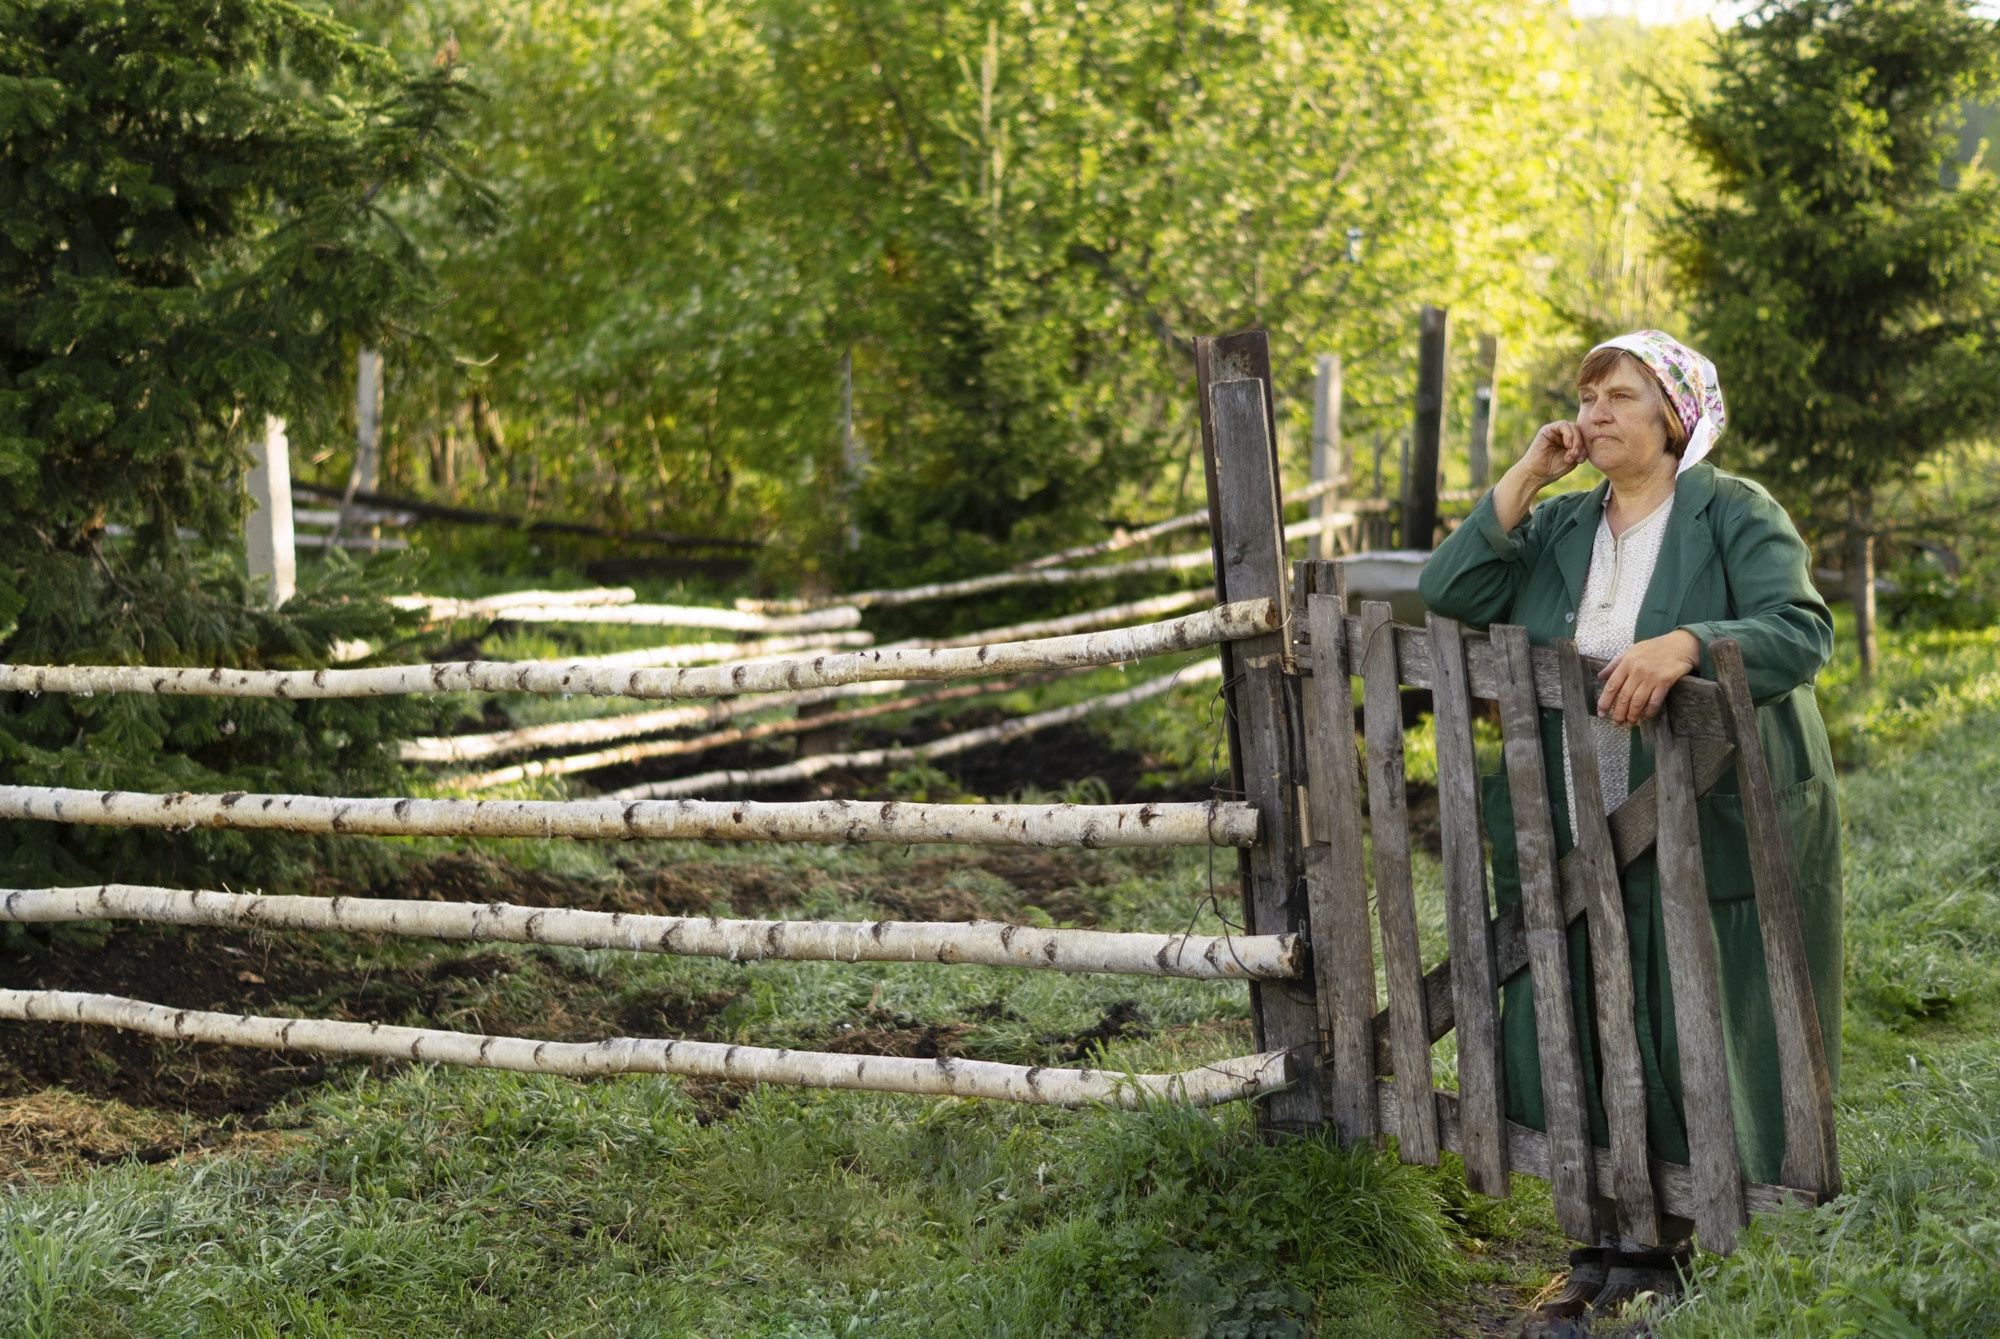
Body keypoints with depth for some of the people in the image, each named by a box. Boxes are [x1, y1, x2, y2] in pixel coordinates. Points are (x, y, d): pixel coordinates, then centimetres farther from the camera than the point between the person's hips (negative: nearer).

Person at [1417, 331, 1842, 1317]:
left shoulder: (1734, 513, -3)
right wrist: (1523, 477, -2)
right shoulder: (1557, 529, 14)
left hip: (1713, 842, -5)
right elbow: (1448, 594, 2)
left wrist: (1685, 643, -34)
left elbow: (1802, 628, -16)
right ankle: (1619, 1249, 18)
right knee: (1580, 1043, 6)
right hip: (1582, 850, 5)